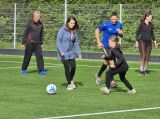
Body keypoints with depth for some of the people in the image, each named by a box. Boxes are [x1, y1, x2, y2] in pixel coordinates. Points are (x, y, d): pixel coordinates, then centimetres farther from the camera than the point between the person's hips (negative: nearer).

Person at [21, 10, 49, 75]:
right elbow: (25, 33, -3)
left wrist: (41, 43, 17)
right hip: (30, 43, -4)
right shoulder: (30, 23, -6)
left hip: (37, 43, 4)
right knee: (27, 57, 3)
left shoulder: (40, 23, 9)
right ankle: (23, 70, 17)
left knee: (40, 56, -6)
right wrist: (23, 43, -4)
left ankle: (41, 71, -6)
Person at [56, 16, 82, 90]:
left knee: (73, 66, -3)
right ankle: (69, 84, 8)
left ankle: (71, 80, 24)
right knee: (67, 67, -6)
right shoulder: (62, 30, -10)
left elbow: (76, 43, 14)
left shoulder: (74, 31, 8)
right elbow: (58, 41, -10)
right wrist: (61, 51, -20)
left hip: (71, 53, 5)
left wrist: (79, 53, 7)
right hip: (63, 53, -5)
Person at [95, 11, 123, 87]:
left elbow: (121, 36, 9)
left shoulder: (119, 25, -3)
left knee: (107, 62, 19)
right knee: (112, 62, -19)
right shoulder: (105, 25, -16)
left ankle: (98, 76, 41)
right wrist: (98, 42, -10)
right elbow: (97, 31, -4)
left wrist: (121, 33, -16)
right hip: (105, 46, -6)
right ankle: (112, 81, -15)